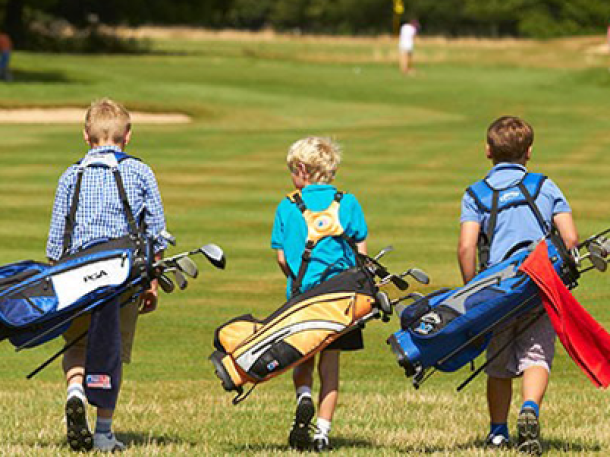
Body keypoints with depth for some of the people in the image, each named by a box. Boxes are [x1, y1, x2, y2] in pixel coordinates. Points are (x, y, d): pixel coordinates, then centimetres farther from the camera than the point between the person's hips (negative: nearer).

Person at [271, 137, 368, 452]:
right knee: (330, 361, 6)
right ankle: (322, 431, 2)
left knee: (302, 358, 14)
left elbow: (282, 258, 2)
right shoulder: (347, 203, 0)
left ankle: (303, 397, -15)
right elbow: (361, 252, -1)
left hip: (301, 294, 0)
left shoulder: (287, 207, 0)